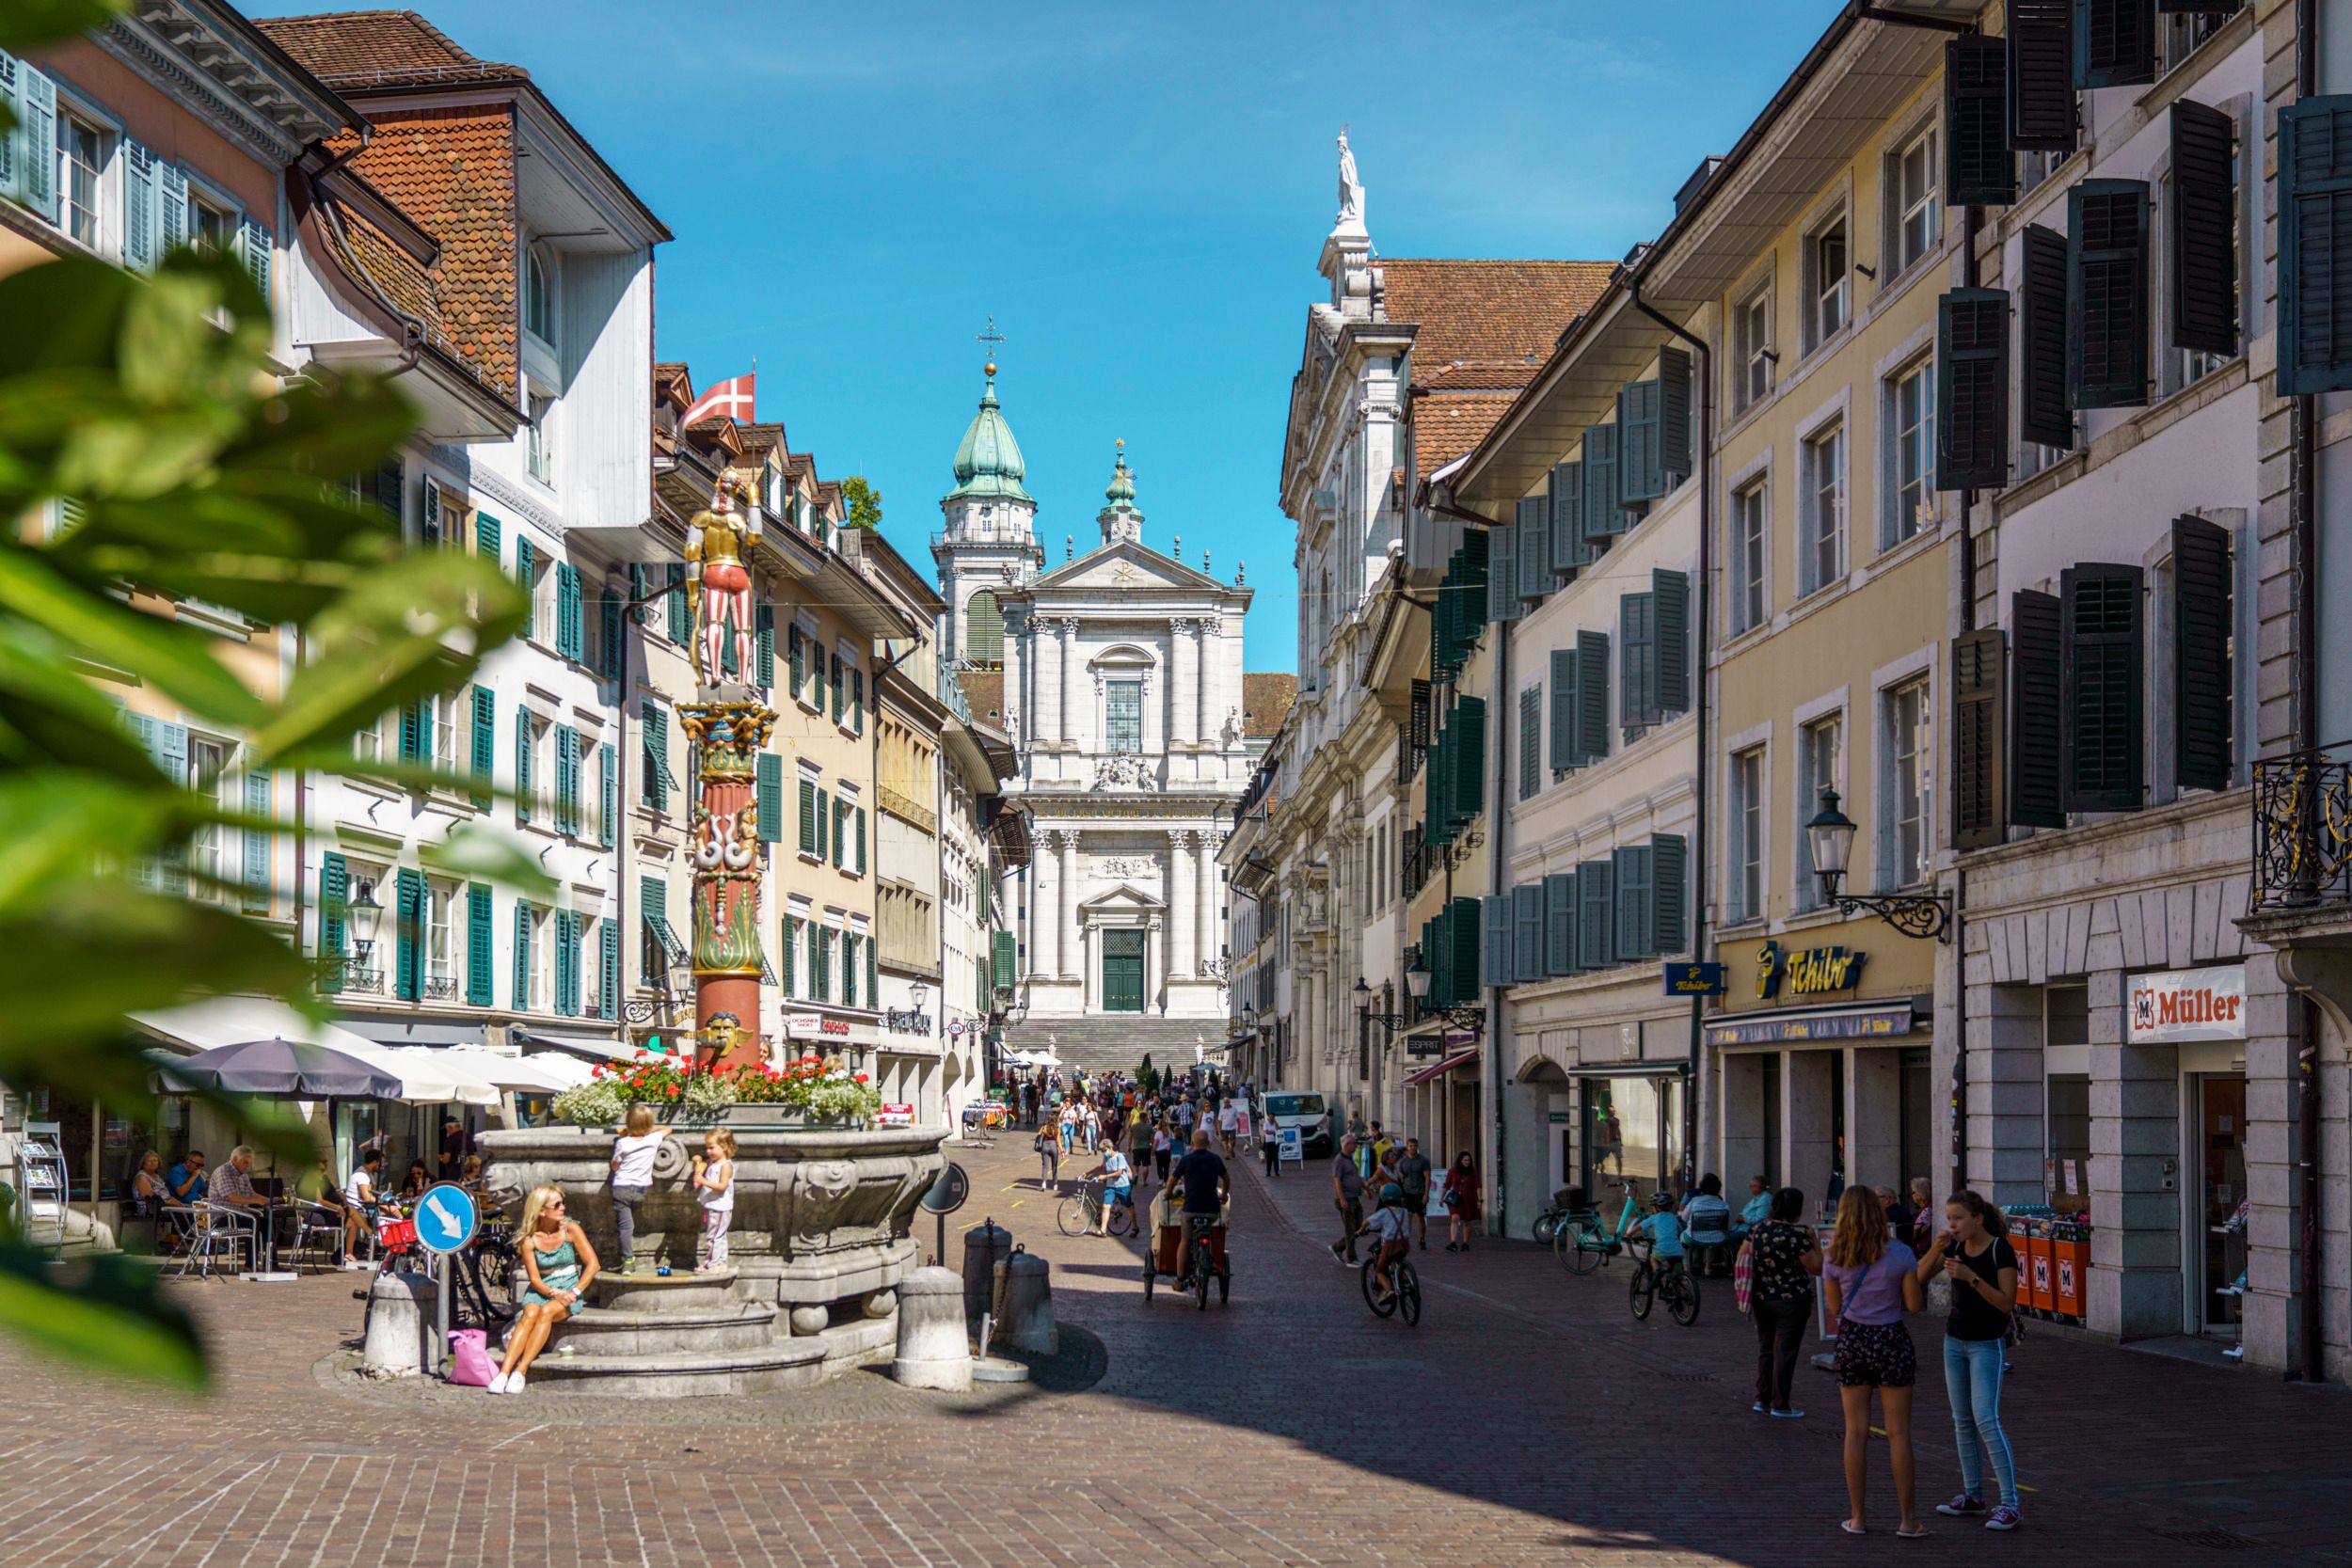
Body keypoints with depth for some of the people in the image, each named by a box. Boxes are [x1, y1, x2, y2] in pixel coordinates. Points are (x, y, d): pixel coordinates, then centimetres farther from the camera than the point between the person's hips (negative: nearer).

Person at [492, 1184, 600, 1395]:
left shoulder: (571, 1230, -3)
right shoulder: (529, 1240, -2)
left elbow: (593, 1264, -6)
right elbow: (535, 1279, -4)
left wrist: (575, 1292, -16)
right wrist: (554, 1293, -22)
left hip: (570, 1290, -1)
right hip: (540, 1291, 1)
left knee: (546, 1311, -32)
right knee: (530, 1313, -31)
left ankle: (521, 1371, -36)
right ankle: (504, 1372, -41)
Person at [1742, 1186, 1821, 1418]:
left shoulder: (1757, 1229, -1)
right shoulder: (1798, 1235, -19)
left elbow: (1745, 1257, 10)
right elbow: (1816, 1268, -14)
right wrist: (1814, 1240, -5)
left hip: (1761, 1300, 6)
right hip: (1791, 1302, -6)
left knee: (1765, 1349, 18)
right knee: (1785, 1353, 3)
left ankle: (1762, 1400, 24)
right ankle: (1780, 1405, 8)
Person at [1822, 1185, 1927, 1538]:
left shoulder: (1835, 1258, -4)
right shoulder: (1900, 1254, -9)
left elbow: (1834, 1307, 2)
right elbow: (1914, 1304, -6)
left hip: (1851, 1340, 2)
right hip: (1891, 1339, -2)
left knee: (1856, 1432, 8)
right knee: (1898, 1432, 4)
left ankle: (1858, 1517, 11)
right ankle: (1908, 1519, 6)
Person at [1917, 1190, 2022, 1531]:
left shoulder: (2001, 1250, -14)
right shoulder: (1955, 1247, 3)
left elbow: (2007, 1303, -18)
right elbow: (1919, 1278, -1)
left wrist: (1971, 1277, -27)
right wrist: (1936, 1248, -16)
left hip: (1987, 1343, -7)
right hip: (1955, 1340, 7)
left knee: (1986, 1419, -14)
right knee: (1963, 1420, 10)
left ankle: (2010, 1504, -13)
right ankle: (1972, 1496, 19)